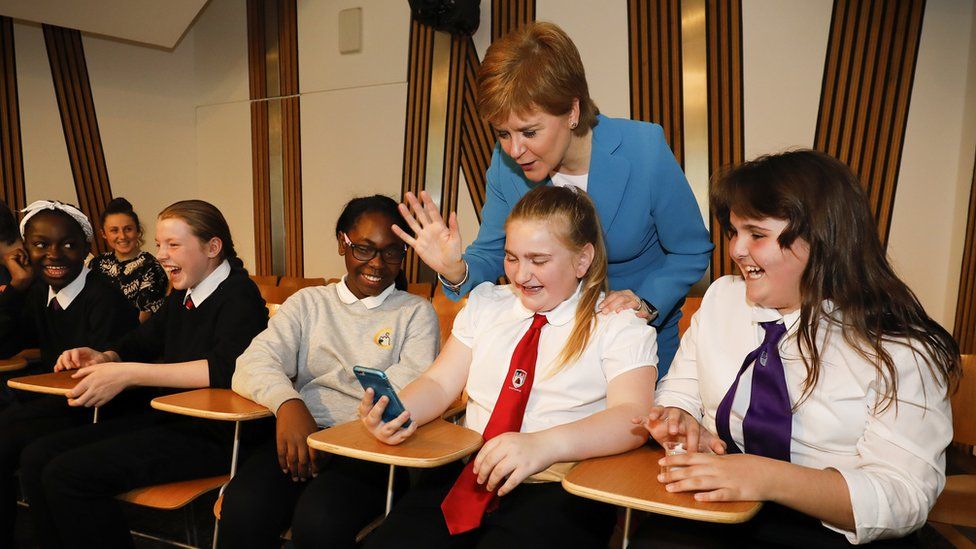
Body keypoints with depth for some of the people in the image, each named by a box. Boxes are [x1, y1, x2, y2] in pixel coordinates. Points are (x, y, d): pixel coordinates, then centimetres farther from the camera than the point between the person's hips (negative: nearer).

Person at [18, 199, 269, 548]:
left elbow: (230, 368, -29)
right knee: (36, 458, 2)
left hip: (213, 435, -9)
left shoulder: (238, 294, -13)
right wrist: (104, 358, 3)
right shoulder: (182, 296, 13)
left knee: (67, 475, -19)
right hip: (166, 419, 9)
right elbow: (144, 340, 27)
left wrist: (128, 374, -26)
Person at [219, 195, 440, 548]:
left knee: (320, 521, -32)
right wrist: (288, 403, -20)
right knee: (243, 508, -28)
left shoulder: (416, 312, 12)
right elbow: (254, 363, 4)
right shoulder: (308, 302, 19)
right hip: (302, 437, 2)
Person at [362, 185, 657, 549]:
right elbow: (440, 383, 10)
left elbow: (631, 418, -13)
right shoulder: (485, 303, 14)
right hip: (466, 477, 4)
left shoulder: (620, 325, 0)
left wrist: (544, 445, -30)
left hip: (558, 491, -3)